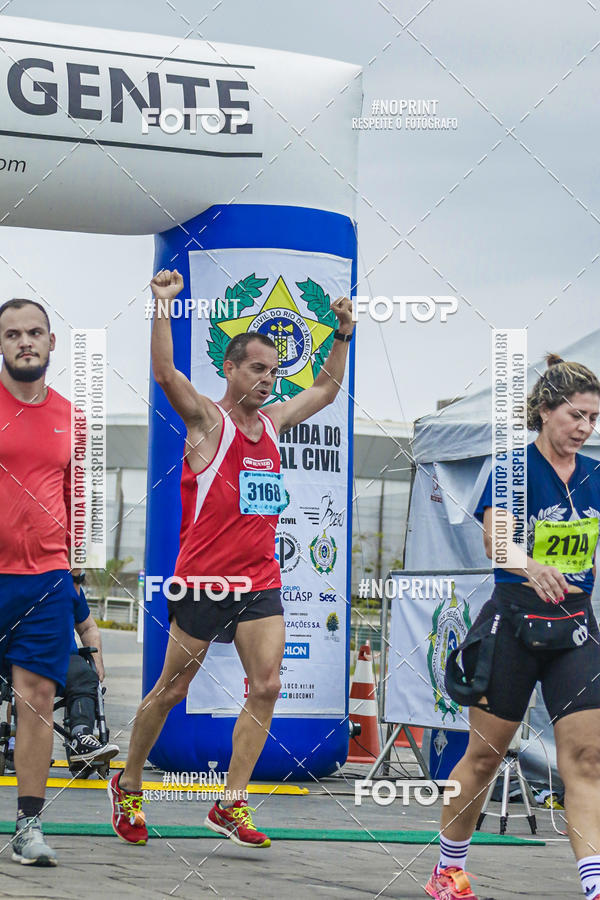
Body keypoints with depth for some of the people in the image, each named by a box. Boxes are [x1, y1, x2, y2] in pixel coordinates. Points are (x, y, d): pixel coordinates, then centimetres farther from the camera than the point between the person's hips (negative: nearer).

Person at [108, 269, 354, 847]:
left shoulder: (273, 421, 13)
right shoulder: (207, 421, -5)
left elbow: (326, 389, 29)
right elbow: (165, 373, -22)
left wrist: (343, 336, 20)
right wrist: (163, 305, -31)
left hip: (260, 581, 6)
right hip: (204, 577, -5)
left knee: (266, 686, -9)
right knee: (171, 691, 4)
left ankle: (230, 805, -5)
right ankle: (127, 786, 22)